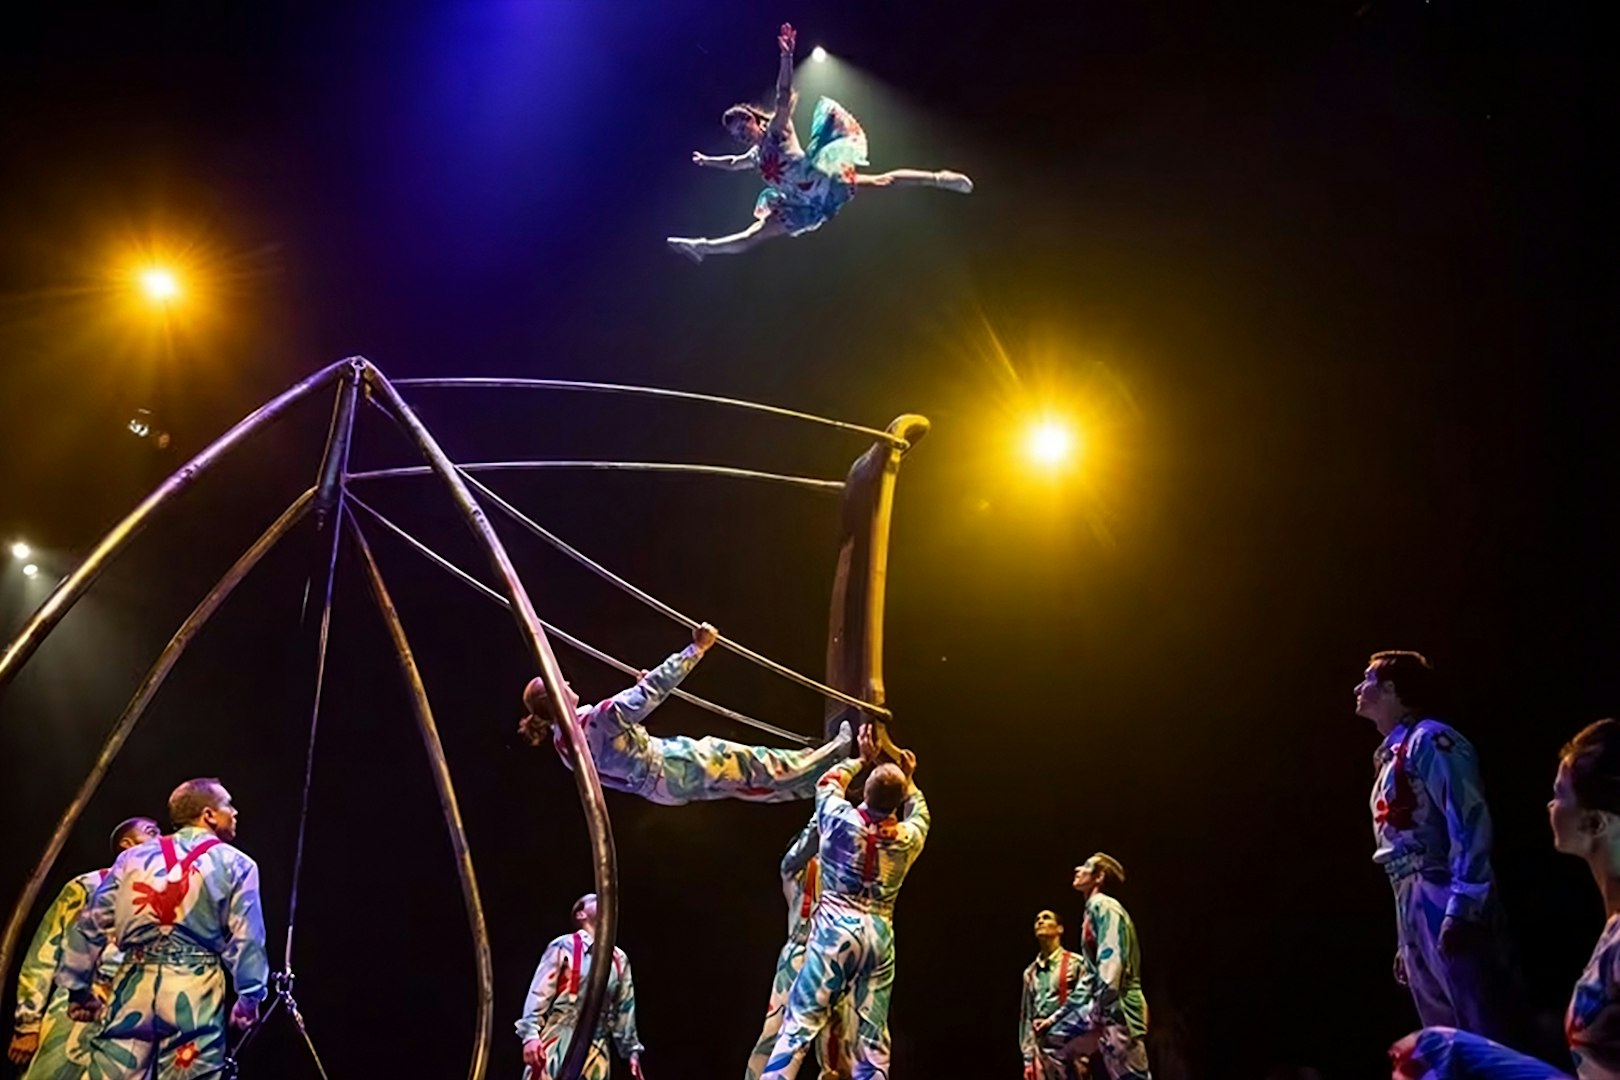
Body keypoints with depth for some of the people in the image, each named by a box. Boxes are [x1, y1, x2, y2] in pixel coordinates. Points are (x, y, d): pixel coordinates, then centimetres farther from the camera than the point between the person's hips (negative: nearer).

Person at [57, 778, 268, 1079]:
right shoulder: (235, 864, 4)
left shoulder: (135, 857, 14)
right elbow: (246, 938, -2)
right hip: (195, 992, -3)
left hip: (134, 987, 3)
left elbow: (91, 924, 12)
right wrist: (249, 997, 5)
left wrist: (77, 988, 18)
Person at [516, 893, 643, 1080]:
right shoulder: (564, 946, -1)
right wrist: (531, 1034, -15)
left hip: (595, 1049, 5)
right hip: (558, 1043, -5)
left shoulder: (619, 959, 14)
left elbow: (624, 1008, 17)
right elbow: (539, 994, -5)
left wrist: (631, 1049, 15)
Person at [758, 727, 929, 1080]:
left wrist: (862, 760, 29)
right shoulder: (908, 838, 2)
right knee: (873, 1037, 6)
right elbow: (920, 814, 28)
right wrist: (909, 781, 38)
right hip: (879, 936, 3)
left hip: (835, 928, -3)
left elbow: (829, 782, 17)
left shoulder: (843, 821, -5)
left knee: (799, 1024, -7)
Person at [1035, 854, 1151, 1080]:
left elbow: (1112, 962, -20)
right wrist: (1054, 1018, 22)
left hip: (1117, 1008, -10)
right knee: (1052, 1040, 14)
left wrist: (1098, 1013, -25)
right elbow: (1090, 977, 24)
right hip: (1103, 1009, 10)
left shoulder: (1103, 906, -6)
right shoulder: (1093, 911, 22)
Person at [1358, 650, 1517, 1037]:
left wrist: (1463, 907, -22)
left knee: (1483, 1040, -11)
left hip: (1447, 907, -9)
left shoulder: (1429, 740, -3)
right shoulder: (1391, 757, 23)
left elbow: (1469, 822, -14)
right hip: (1415, 911, 9)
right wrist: (1405, 938, 19)